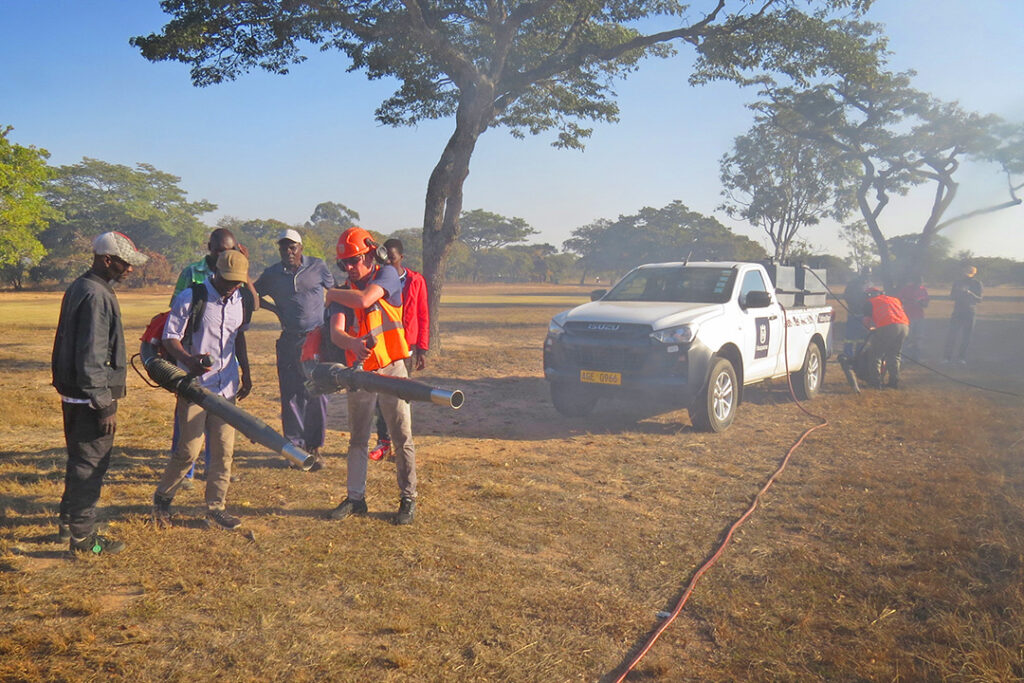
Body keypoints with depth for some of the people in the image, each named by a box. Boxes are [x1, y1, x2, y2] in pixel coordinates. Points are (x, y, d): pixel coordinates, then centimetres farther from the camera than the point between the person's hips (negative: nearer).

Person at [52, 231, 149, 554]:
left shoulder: (79, 288, 12)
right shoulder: (96, 296, -21)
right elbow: (92, 358, -24)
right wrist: (105, 405, -20)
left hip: (73, 394, 10)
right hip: (89, 398, -10)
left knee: (80, 460, 22)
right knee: (90, 465, 0)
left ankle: (69, 521, 36)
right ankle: (83, 536, 10)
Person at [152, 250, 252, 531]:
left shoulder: (239, 301, 7)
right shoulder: (189, 298, -10)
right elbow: (170, 337, -9)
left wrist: (245, 373, 22)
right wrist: (189, 359, -28)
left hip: (226, 386, 5)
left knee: (224, 449, 4)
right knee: (190, 448, -4)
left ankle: (216, 508, 15)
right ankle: (162, 498, 20)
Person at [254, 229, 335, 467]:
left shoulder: (318, 267, 3)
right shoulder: (272, 274, 6)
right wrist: (275, 309, 5)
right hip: (289, 341, 1)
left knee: (317, 395, 2)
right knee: (290, 395, 2)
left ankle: (314, 447, 13)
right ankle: (296, 446, 12)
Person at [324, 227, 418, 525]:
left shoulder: (388, 274, -3)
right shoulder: (345, 291, 6)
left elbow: (364, 300, -22)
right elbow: (336, 332, -9)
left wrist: (331, 293, -4)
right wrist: (353, 343, -32)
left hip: (391, 369, -4)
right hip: (359, 372, 4)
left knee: (402, 439, 0)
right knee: (357, 439, 11)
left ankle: (408, 499, 10)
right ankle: (355, 498, 22)